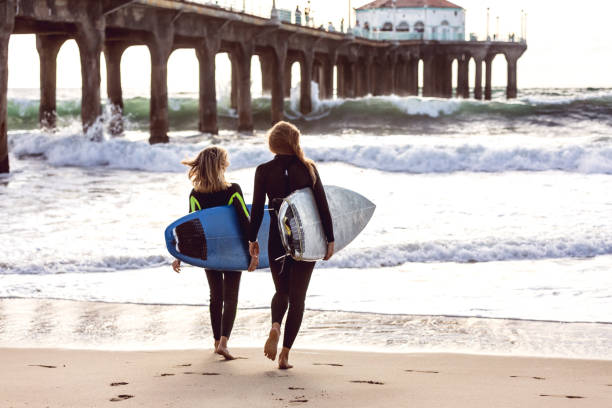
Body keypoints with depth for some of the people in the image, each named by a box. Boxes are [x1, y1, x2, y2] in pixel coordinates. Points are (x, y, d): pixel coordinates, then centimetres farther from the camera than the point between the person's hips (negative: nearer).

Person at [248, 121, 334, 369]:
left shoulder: (264, 171, -5)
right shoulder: (308, 168, -3)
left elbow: (257, 209, -2)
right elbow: (322, 205, -2)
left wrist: (252, 239, 9)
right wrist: (330, 239, 4)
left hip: (278, 238, 0)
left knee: (281, 291, 19)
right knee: (297, 296, 7)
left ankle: (275, 326, -11)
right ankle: (285, 353, 2)